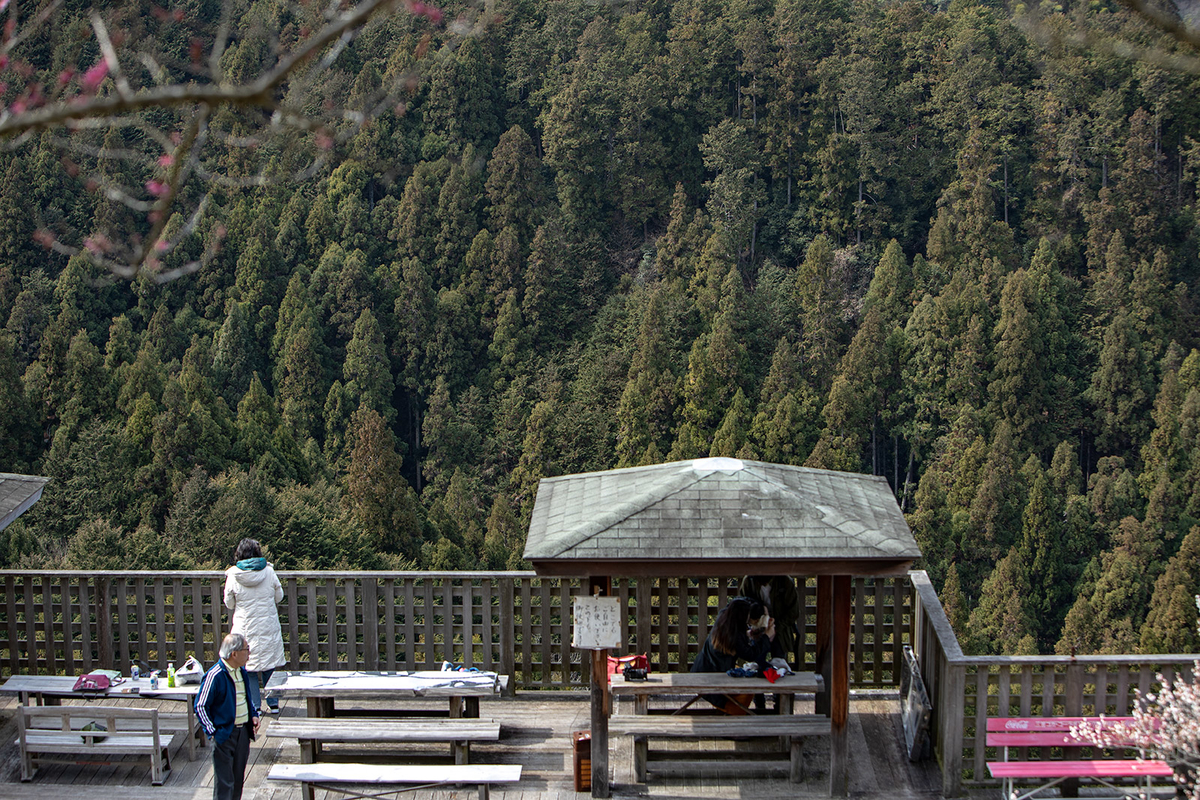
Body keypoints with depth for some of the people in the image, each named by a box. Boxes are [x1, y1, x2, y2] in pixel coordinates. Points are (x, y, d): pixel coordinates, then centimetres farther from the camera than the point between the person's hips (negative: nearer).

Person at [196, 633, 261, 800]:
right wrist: (213, 732, -16)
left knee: (238, 780, 15)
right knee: (224, 782, -3)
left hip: (243, 731, 7)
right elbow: (200, 706, -13)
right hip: (224, 734, -7)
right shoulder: (215, 675, -18)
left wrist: (254, 715, 8)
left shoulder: (242, 671, 6)